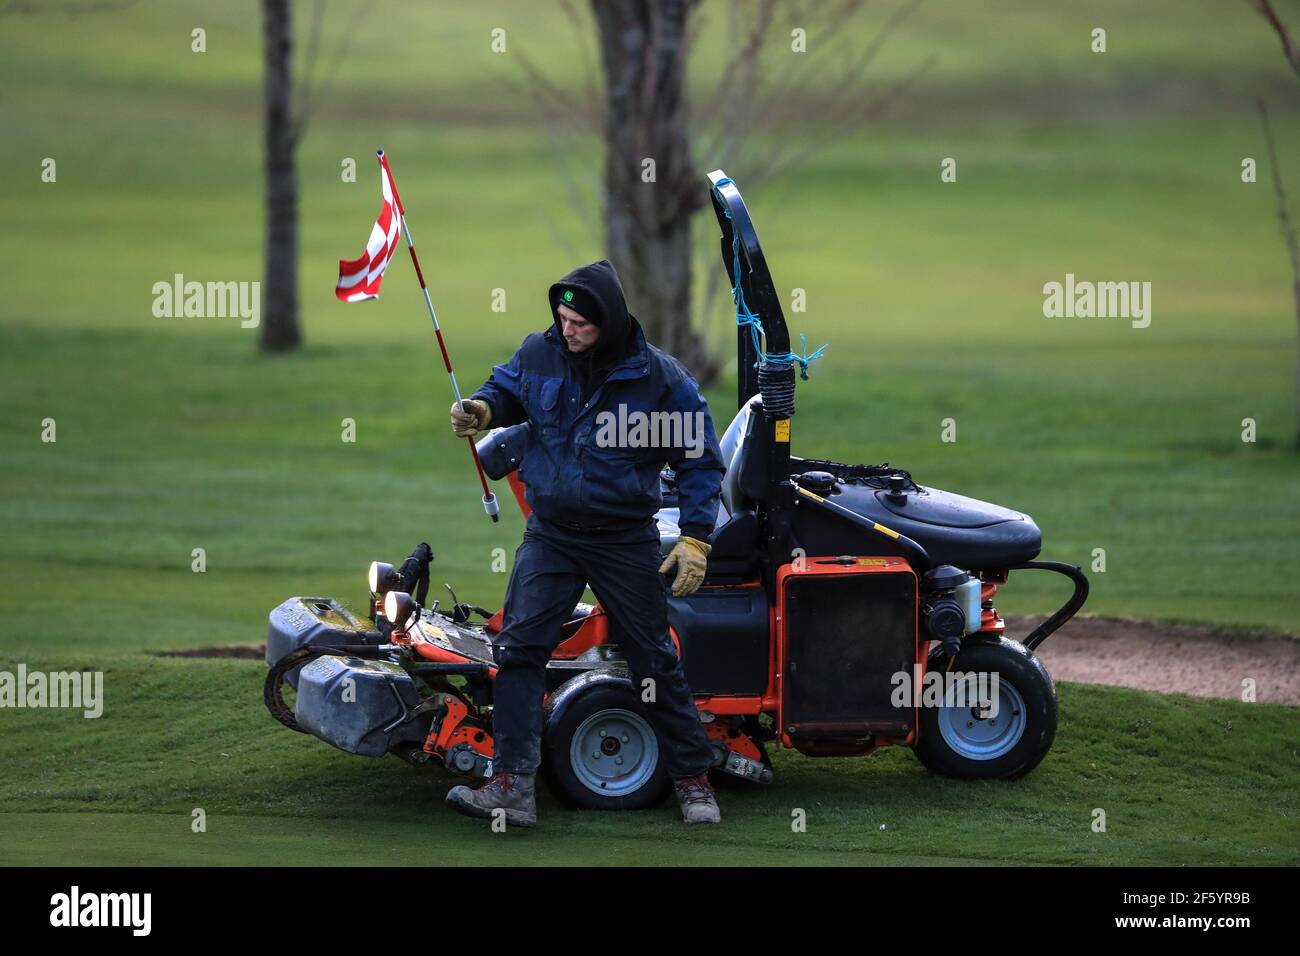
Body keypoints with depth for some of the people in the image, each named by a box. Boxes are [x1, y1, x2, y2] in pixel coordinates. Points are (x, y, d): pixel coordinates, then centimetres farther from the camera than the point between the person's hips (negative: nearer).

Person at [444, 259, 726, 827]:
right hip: (550, 536, 2)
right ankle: (511, 785, -10)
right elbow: (507, 389, 18)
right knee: (519, 648, -10)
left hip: (625, 542, -2)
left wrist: (695, 537, -12)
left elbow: (700, 460, -4)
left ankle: (693, 780, 19)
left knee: (655, 662, 6)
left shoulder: (659, 378, -12)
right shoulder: (539, 354, -5)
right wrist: (483, 409, -7)